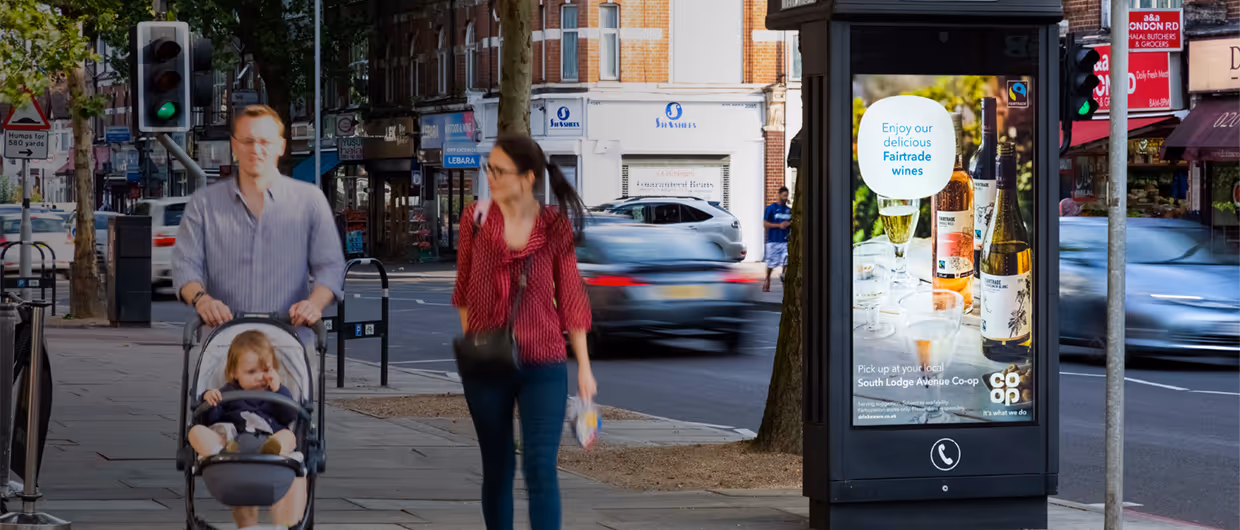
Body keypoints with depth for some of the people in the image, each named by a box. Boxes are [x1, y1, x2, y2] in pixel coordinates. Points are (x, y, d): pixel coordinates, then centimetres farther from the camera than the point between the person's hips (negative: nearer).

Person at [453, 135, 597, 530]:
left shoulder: (555, 227, -4)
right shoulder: (476, 218, 0)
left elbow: (571, 298, 2)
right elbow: (465, 288, 10)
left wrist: (584, 366, 3)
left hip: (543, 367, -2)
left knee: (541, 468, -10)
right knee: (497, 468, 11)